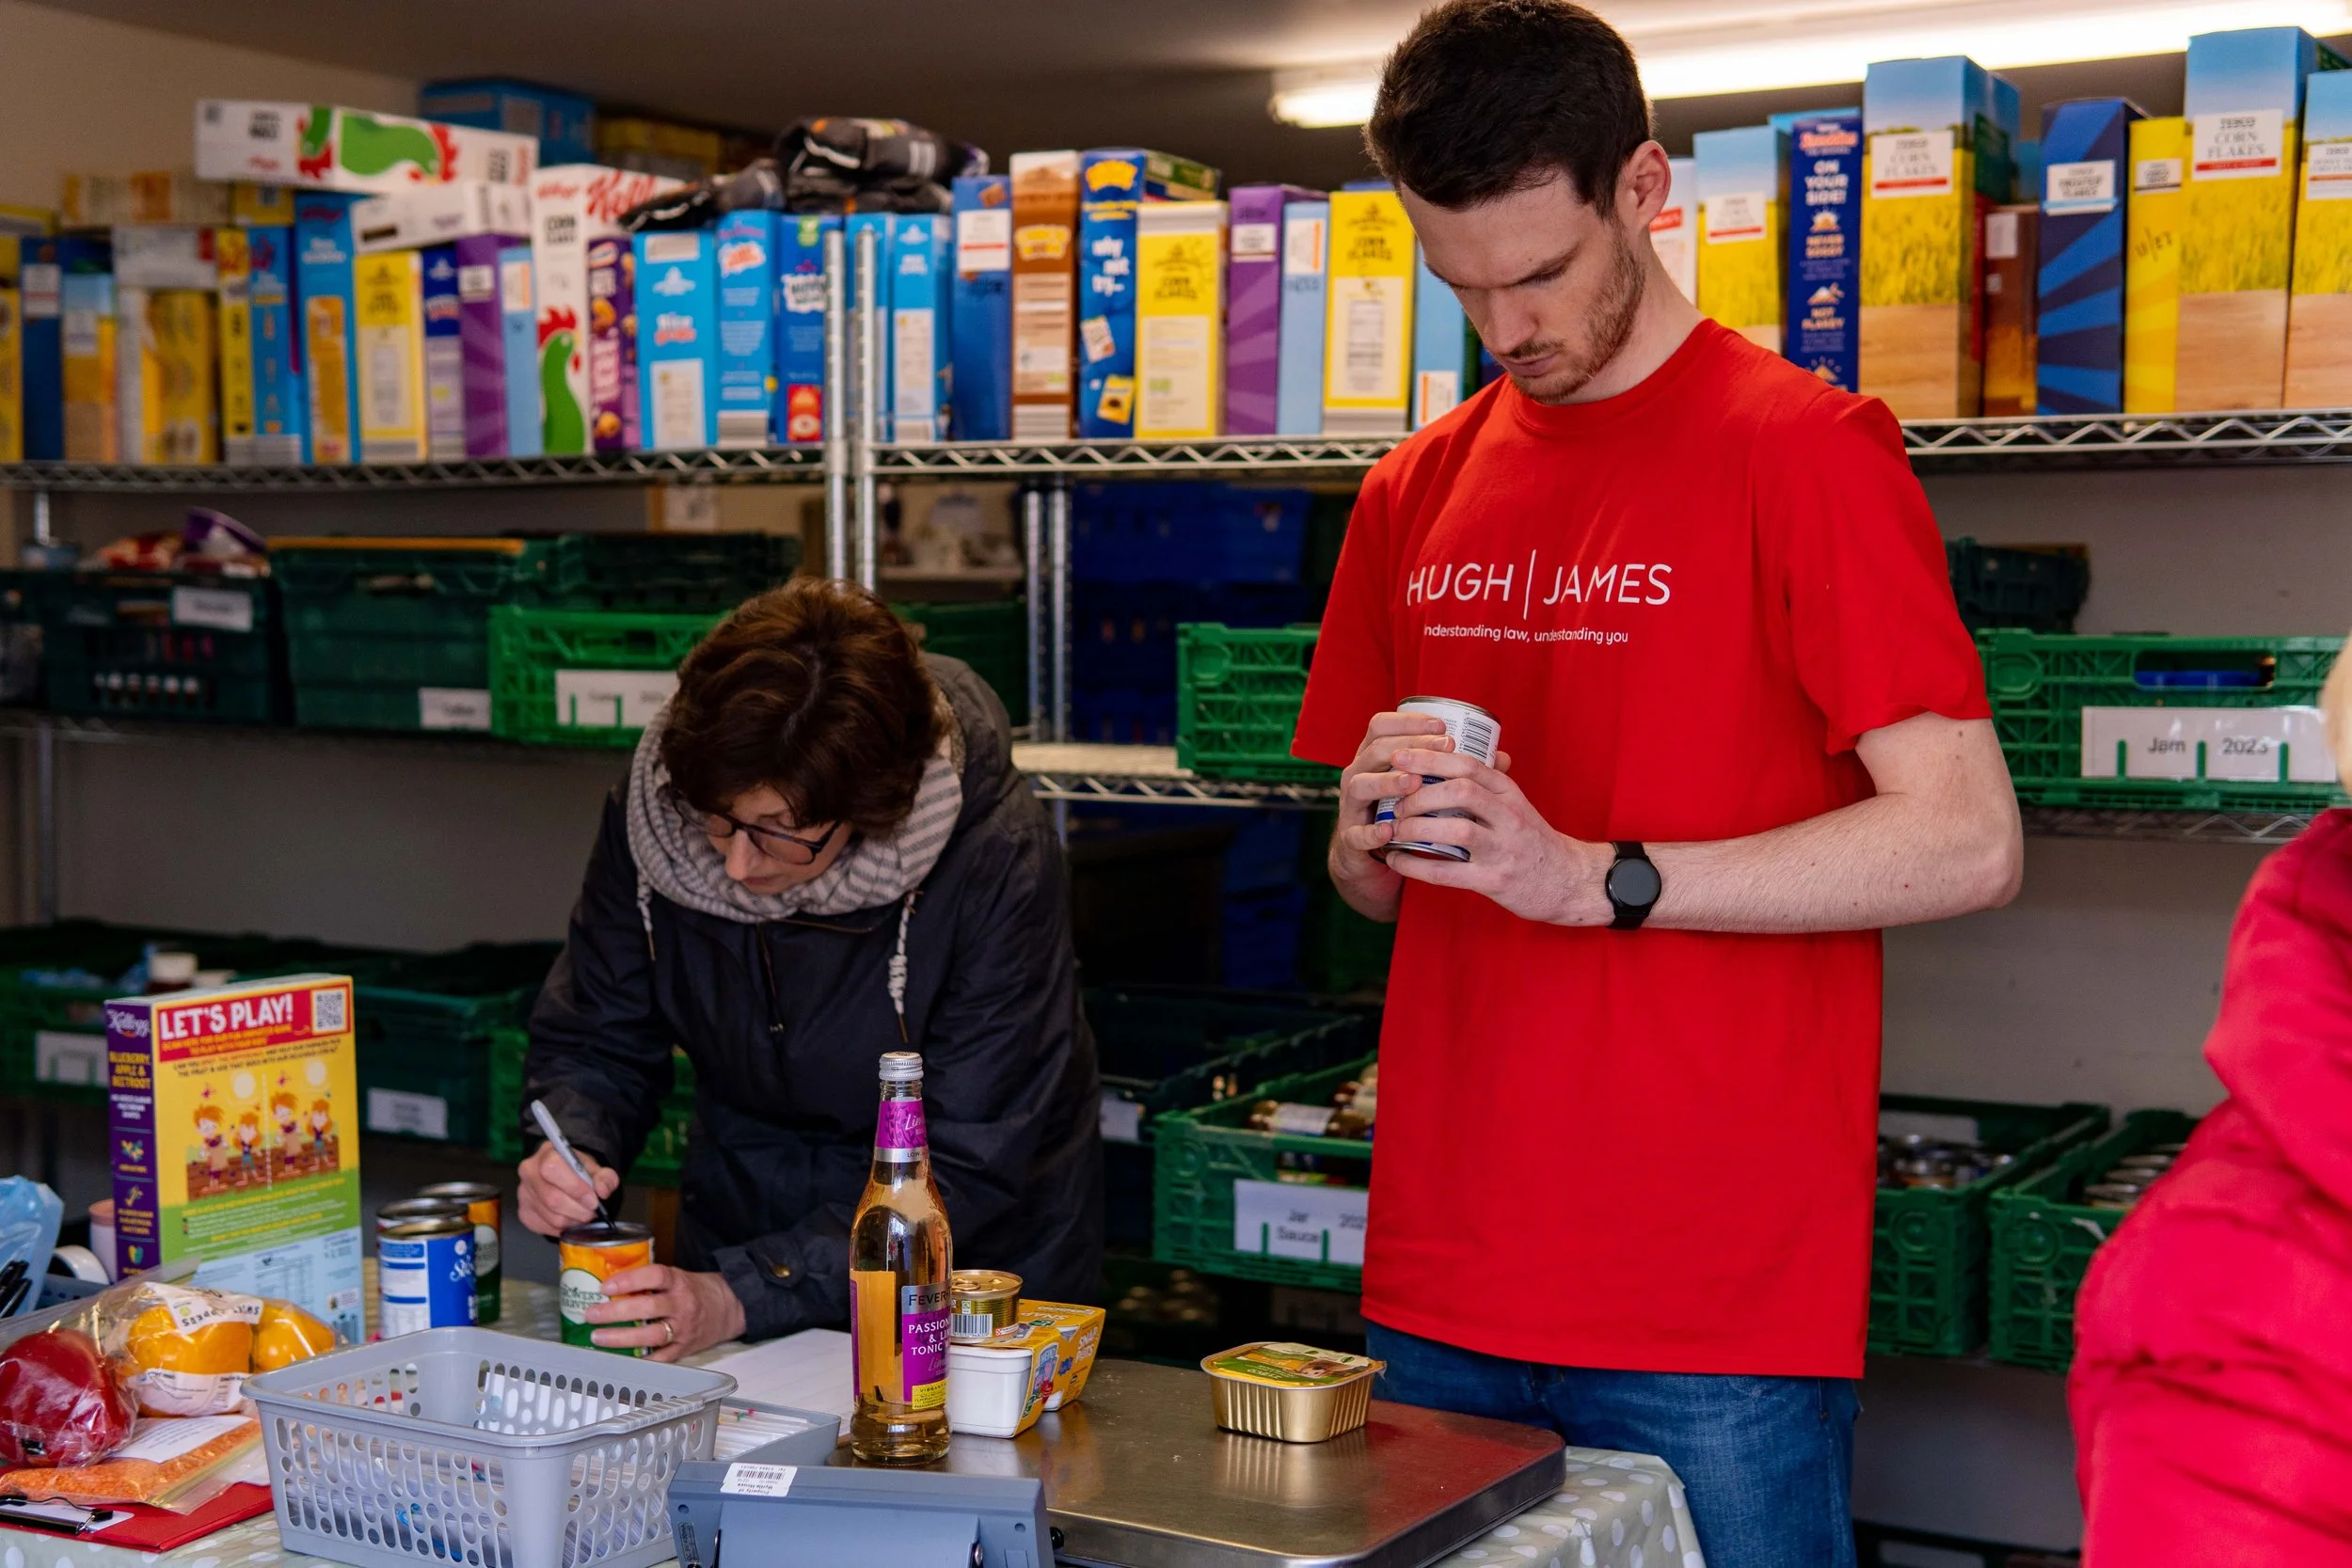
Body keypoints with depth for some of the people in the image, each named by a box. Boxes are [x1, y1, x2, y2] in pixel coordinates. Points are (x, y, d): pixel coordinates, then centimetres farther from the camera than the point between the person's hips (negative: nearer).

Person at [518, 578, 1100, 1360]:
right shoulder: (652, 813, -14)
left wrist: (742, 1296, -30)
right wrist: (570, 1154, -21)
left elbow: (965, 1168, -22)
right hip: (739, 1221, 3)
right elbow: (593, 1040, 1)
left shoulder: (997, 859, -25)